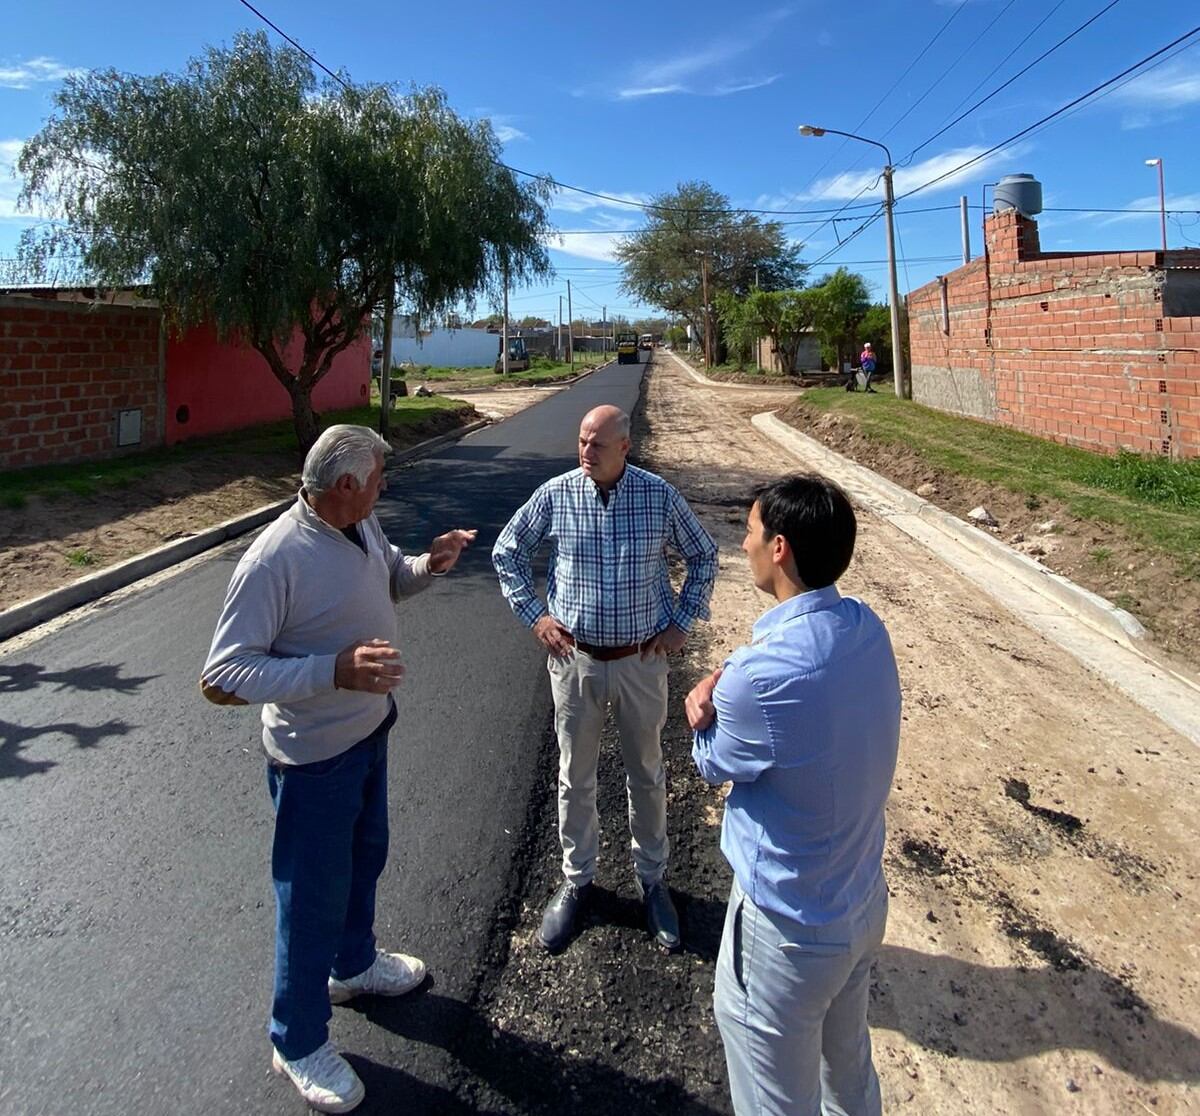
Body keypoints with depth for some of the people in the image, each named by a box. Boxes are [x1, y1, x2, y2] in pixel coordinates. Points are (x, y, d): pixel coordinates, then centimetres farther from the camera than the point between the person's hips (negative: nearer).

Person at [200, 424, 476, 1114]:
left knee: (365, 857, 27)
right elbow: (221, 679, -28)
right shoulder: (274, 560, -29)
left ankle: (354, 964, 54)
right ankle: (299, 1043, 33)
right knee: (314, 896, 9)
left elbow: (389, 579, 16)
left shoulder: (363, 526, -5)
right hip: (315, 757, -8)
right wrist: (335, 669, -40)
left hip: (370, 733, 8)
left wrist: (429, 565, -8)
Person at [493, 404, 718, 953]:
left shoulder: (659, 496, -8)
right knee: (575, 777, 13)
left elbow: (703, 556, 6)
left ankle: (652, 878, 35)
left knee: (646, 775, 15)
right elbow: (507, 551, 7)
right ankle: (576, 879, 34)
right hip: (575, 659, 1)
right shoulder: (555, 495, -7)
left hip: (642, 662, 0)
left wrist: (681, 622, 1)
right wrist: (533, 614, 0)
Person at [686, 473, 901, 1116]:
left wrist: (707, 702, 0)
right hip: (865, 901, 8)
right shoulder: (868, 629, -7)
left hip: (790, 930, -7)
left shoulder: (763, 677, -32)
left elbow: (714, 765, -14)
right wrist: (721, 680, -15)